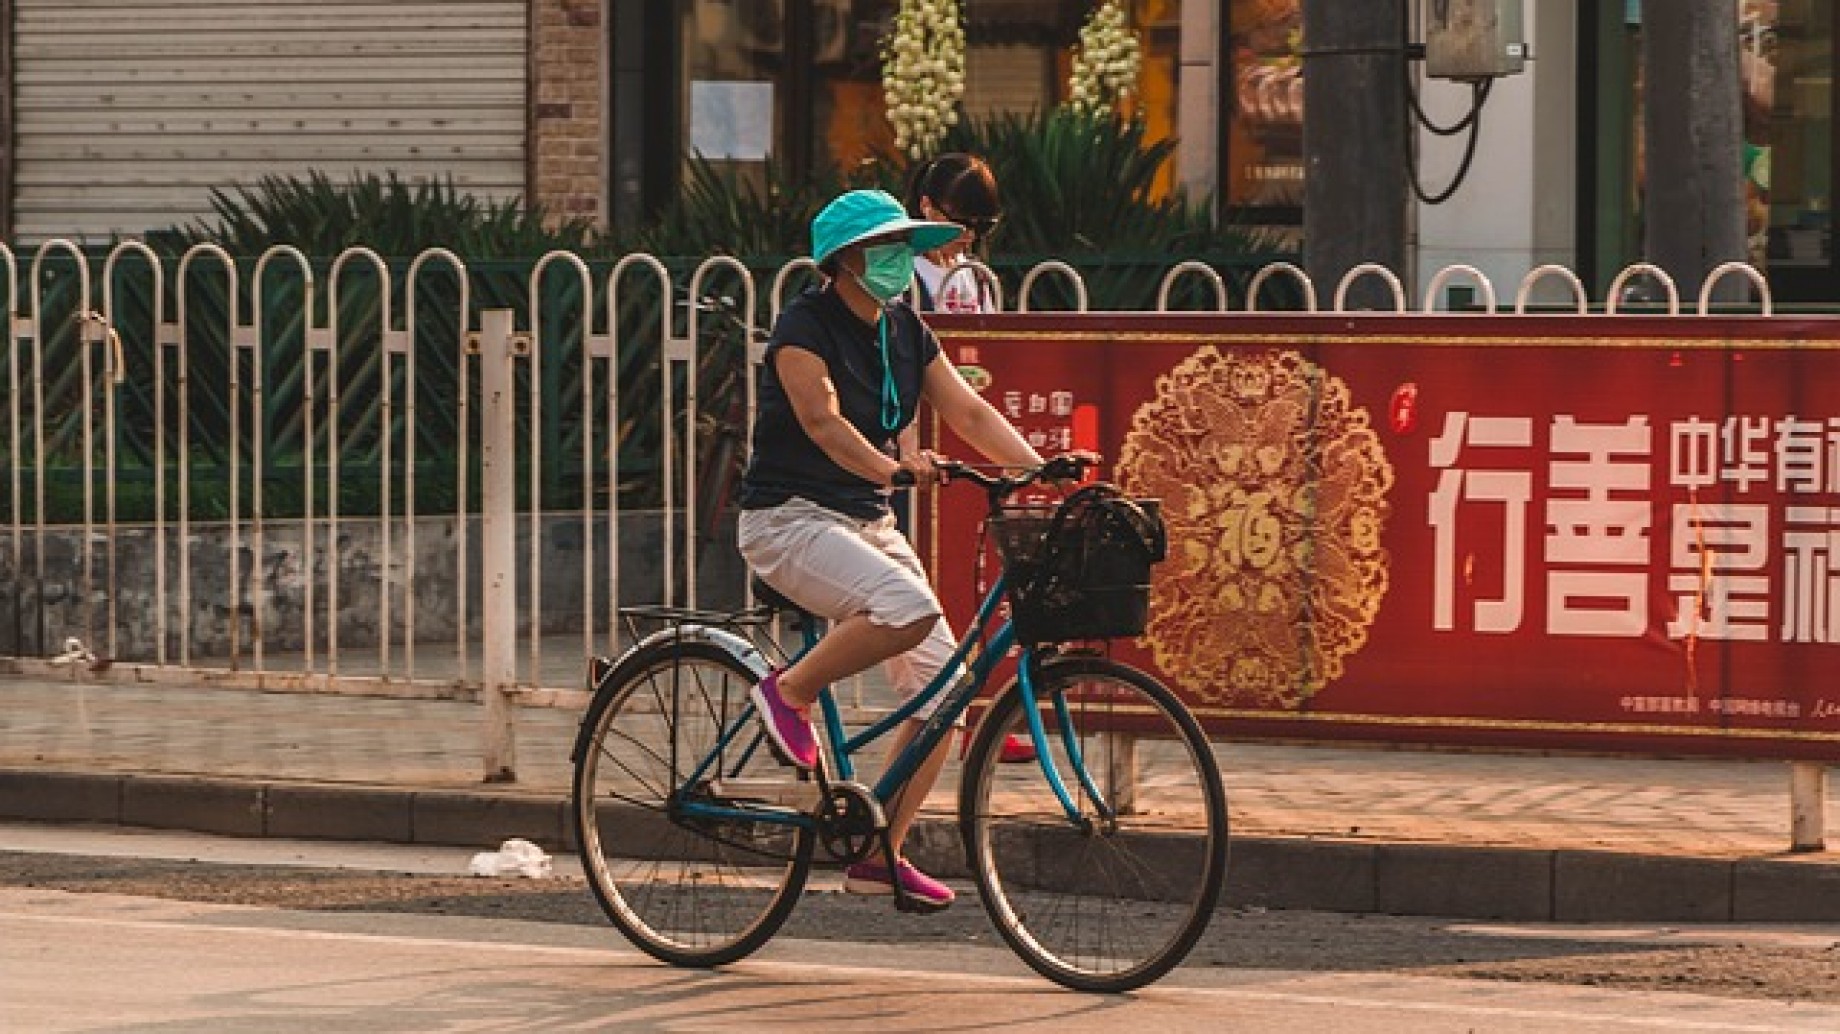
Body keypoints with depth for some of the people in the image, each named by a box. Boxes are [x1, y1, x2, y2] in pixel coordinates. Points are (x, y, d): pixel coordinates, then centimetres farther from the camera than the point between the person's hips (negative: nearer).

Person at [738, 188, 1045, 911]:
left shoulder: (905, 331, 9)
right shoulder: (806, 324, -14)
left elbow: (971, 414, 3)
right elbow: (823, 421, -27)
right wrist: (891, 467, -43)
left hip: (868, 521, 8)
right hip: (790, 519, -8)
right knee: (910, 608, -34)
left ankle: (879, 857, 7)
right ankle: (789, 691, -9)